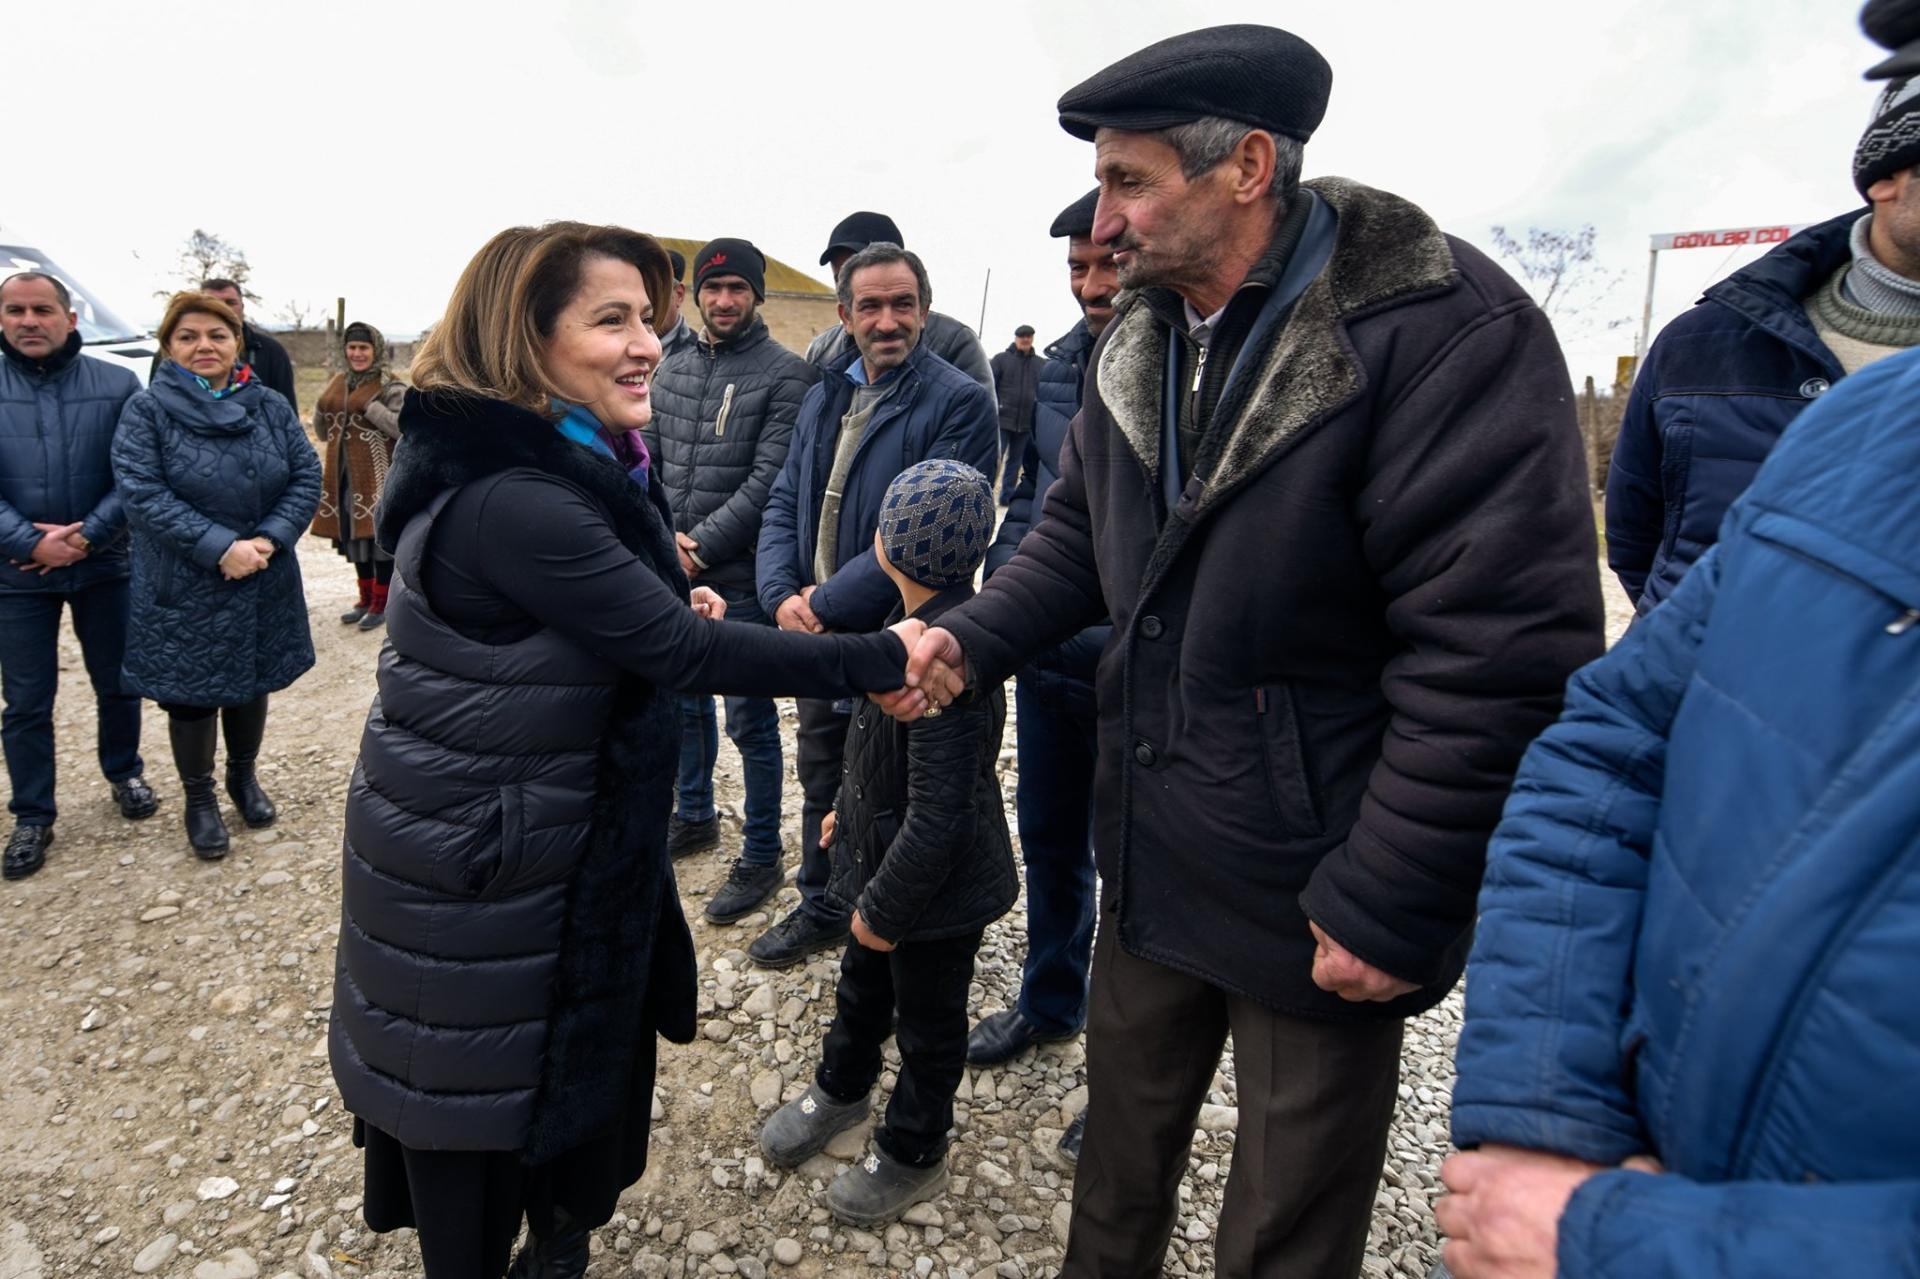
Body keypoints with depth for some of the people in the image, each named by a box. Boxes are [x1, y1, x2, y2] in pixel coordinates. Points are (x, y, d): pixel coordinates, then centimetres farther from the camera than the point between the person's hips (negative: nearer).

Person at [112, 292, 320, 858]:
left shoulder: (271, 407, 3)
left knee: (252, 685, 17)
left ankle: (244, 776, 39)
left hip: (263, 586, 3)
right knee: (191, 696, 9)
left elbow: (307, 478, -2)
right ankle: (199, 798, 27)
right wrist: (220, 547, -24)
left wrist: (268, 540, -16)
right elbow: (142, 493, -15)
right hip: (184, 592, -3)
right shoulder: (146, 411, -6)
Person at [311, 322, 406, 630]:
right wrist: (323, 408, 0)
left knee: (380, 536, -1)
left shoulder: (390, 387, -7)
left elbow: (403, 428, -20)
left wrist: (369, 405, -22)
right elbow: (322, 432, 19)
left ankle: (381, 604, 11)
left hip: (378, 477, -7)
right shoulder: (338, 383, 13)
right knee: (354, 535, 14)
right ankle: (365, 599, 27)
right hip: (345, 475, 7)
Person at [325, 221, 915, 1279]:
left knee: (591, 1060, 22)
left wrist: (665, 610, -2)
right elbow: (685, 651, -29)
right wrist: (884, 657, -26)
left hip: (565, 846, 9)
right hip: (470, 872, -9)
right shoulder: (507, 498, -28)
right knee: (478, 1105, 13)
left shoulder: (581, 470, 4)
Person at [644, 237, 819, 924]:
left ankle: (762, 856, 17)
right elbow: (647, 460, 11)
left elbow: (769, 479, -15)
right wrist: (664, 537, -4)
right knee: (685, 702, 20)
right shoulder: (671, 368, 11)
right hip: (673, 573, 7)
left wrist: (703, 545, -16)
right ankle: (695, 816, 41)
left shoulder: (786, 374, -8)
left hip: (740, 578, -6)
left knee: (751, 720, 1)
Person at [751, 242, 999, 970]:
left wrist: (829, 602, -20)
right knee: (819, 779, 21)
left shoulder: (958, 403, -14)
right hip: (817, 635, 7)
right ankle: (821, 909, 43)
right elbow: (784, 503, 7)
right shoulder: (825, 397, 10)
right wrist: (784, 595, -10)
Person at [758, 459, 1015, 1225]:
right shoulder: (922, 627, -5)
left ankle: (913, 1155, 42)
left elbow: (939, 815, -32)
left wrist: (885, 907, -21)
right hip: (885, 853, 9)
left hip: (936, 892, -9)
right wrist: (852, 811, 19)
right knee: (862, 986, 30)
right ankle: (842, 1090, 57)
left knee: (926, 1024, 17)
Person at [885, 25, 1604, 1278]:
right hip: (1152, 862, 7)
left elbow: (1503, 651, -23)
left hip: (1313, 902, -6)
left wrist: (1388, 907, -21)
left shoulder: (1448, 328, -21)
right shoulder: (1143, 336, 4)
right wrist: (972, 639, -5)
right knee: (1121, 1150, 26)